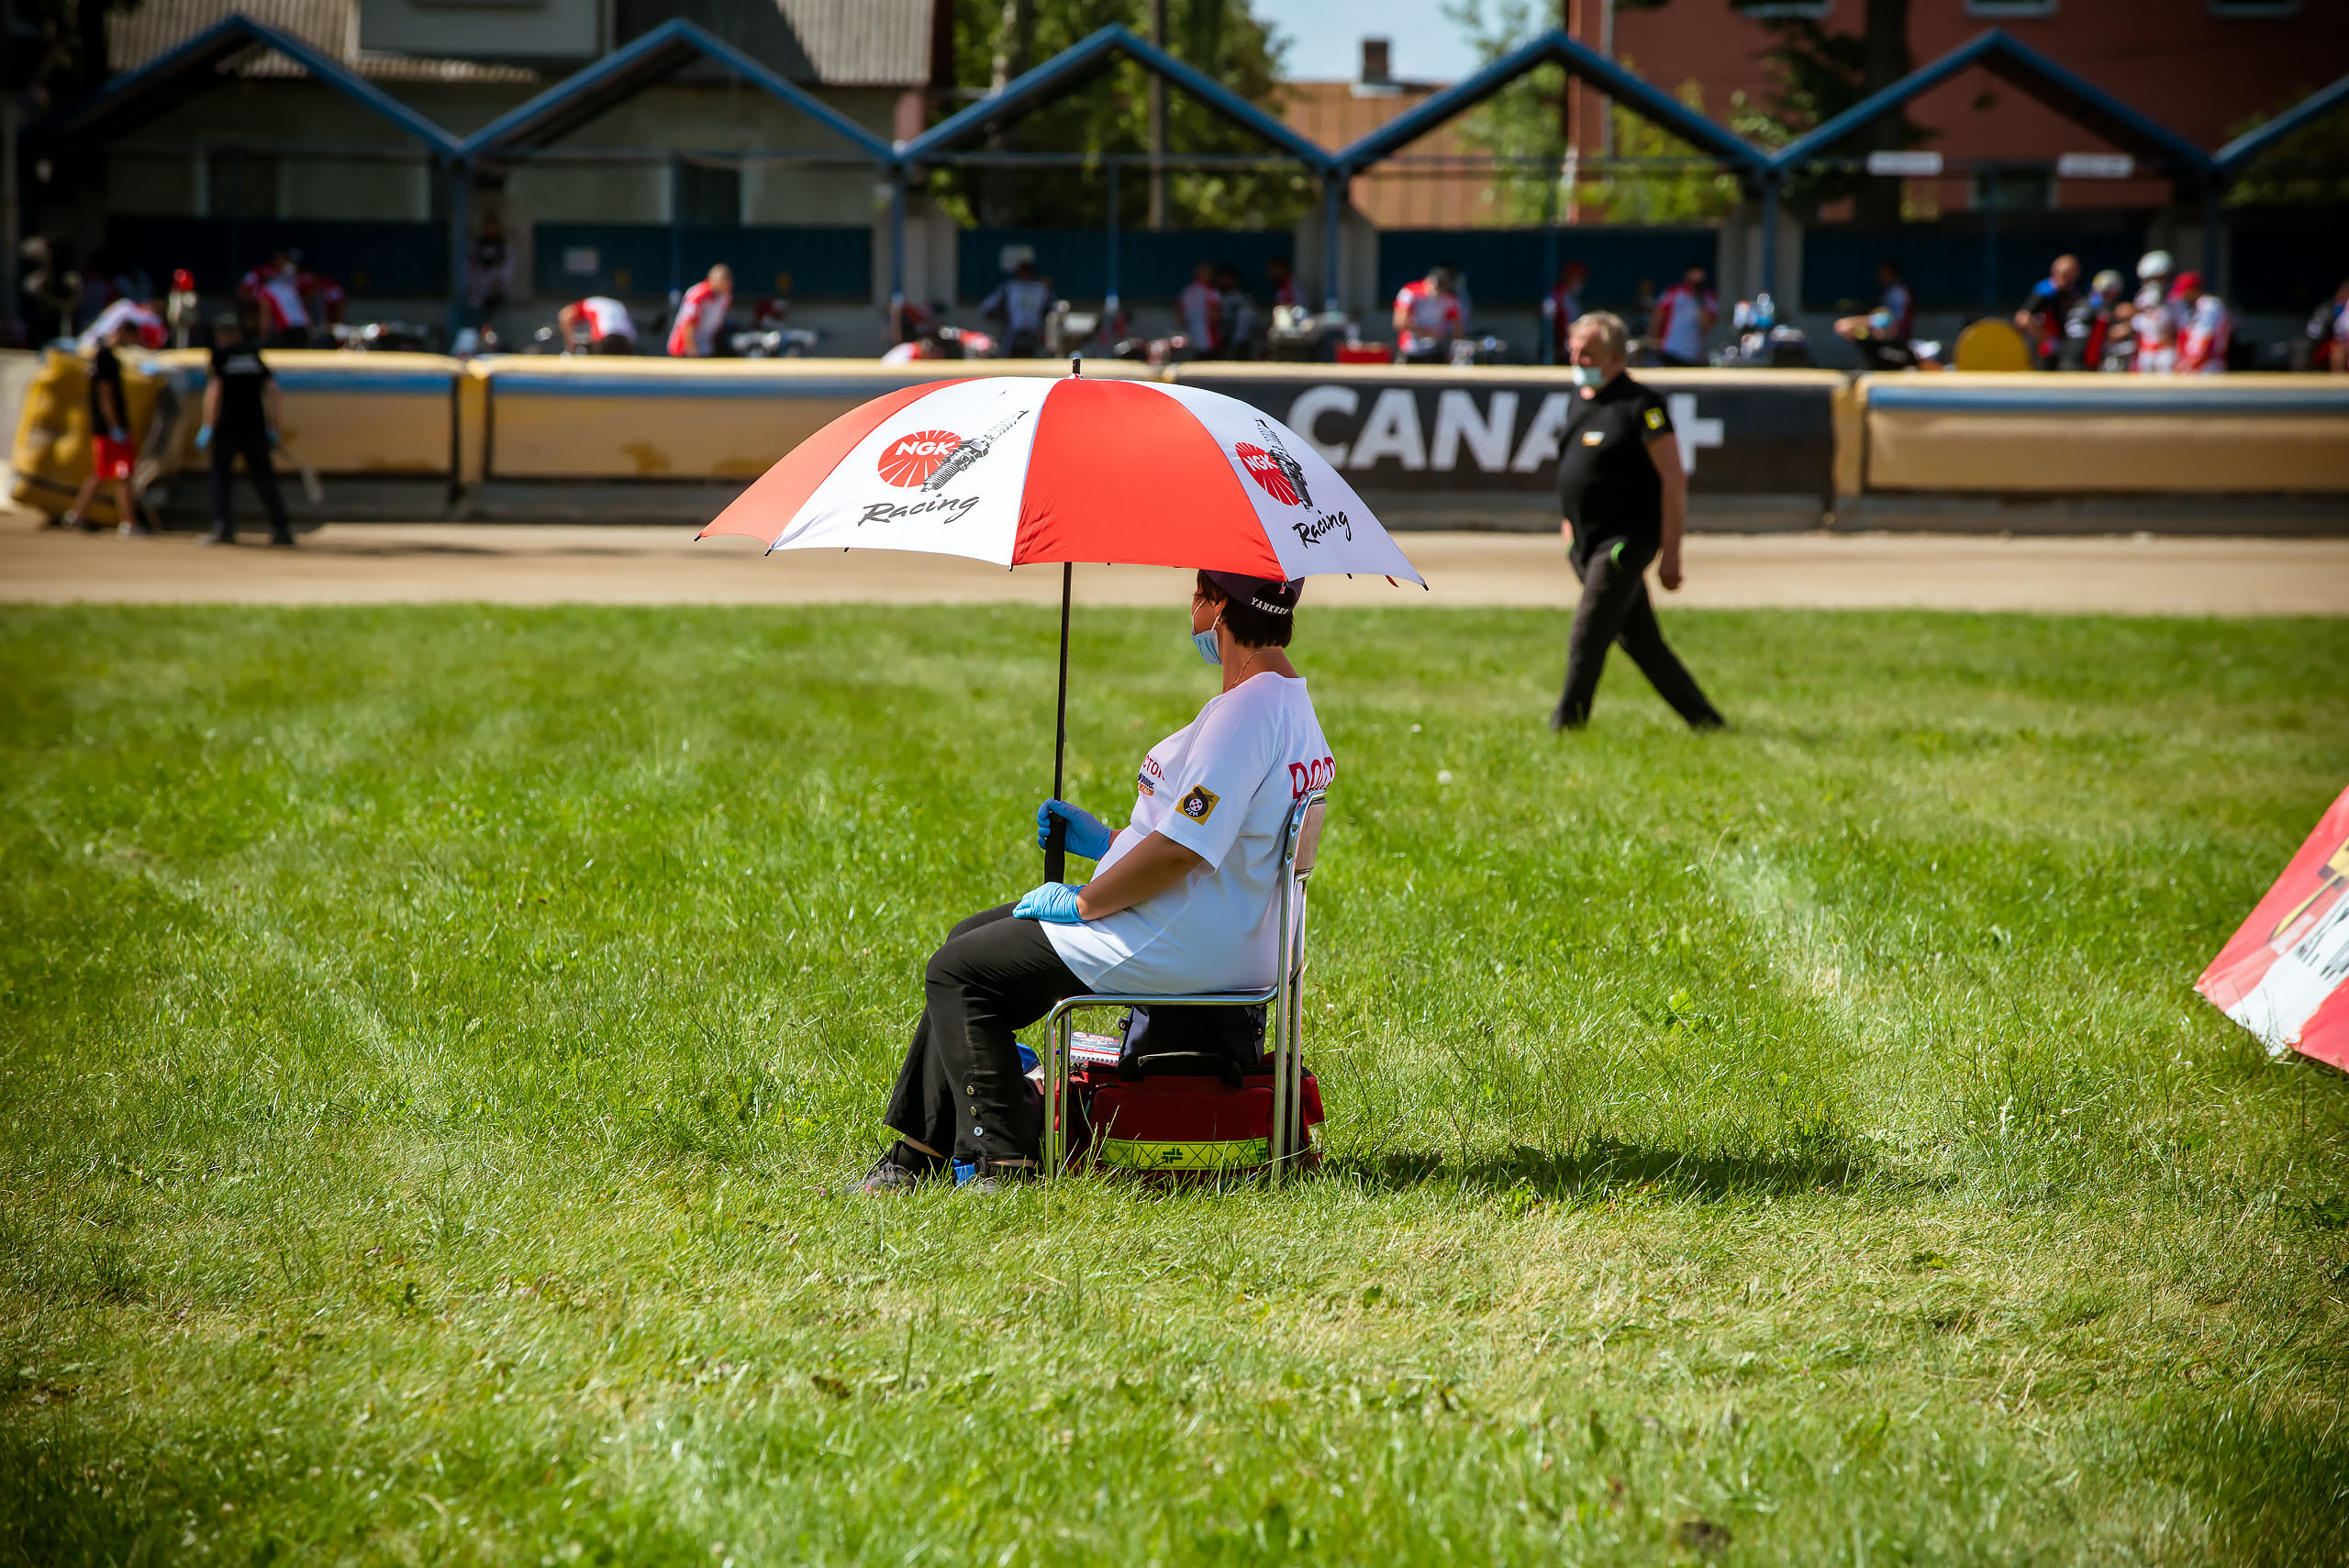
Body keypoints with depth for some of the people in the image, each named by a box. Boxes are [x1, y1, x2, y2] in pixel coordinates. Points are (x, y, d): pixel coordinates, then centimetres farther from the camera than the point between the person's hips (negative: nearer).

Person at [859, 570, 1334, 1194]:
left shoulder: (1245, 713, -23)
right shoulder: (1290, 701, 11)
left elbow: (1180, 852, -27)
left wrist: (1084, 902, -15)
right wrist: (1109, 841, 18)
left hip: (1174, 950, -11)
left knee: (954, 973, -3)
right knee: (971, 939, 20)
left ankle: (1004, 1161, -3)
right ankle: (916, 1155, 22)